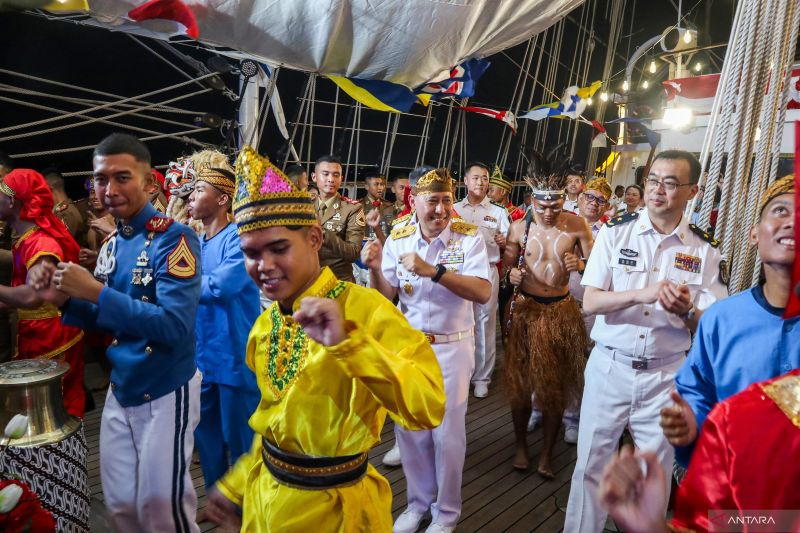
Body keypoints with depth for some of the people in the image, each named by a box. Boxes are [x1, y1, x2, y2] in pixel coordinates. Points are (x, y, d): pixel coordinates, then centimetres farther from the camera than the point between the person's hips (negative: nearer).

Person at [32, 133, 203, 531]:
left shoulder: (174, 238, -18)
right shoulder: (111, 244, 6)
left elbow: (175, 325, -27)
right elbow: (108, 320, 13)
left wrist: (96, 292, -28)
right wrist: (68, 300, -6)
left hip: (165, 392, -7)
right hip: (120, 389, 7)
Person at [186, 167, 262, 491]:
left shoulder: (239, 236, -15)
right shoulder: (194, 242, 11)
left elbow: (222, 285, -29)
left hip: (235, 357, -8)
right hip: (201, 357, 8)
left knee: (241, 440, 8)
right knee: (205, 435, 20)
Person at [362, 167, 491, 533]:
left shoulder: (469, 237, -12)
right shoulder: (397, 238, -4)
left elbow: (483, 293, -25)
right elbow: (386, 298, -3)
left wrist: (433, 270, -33)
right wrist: (376, 269, -22)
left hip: (451, 348, -3)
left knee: (447, 434, 9)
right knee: (409, 430, 14)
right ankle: (418, 502, 37)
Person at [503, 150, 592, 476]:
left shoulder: (577, 226, -7)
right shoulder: (520, 228, -5)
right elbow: (507, 264, 4)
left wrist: (580, 264, -22)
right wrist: (511, 274, -18)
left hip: (561, 311, 0)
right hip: (525, 309, 0)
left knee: (557, 384, 8)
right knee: (520, 379, 7)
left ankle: (547, 453, 26)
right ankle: (521, 445, 29)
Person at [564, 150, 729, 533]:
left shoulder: (705, 251, -1)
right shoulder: (615, 232, -3)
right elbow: (590, 302, -10)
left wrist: (687, 311, -22)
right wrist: (643, 294, -25)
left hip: (667, 375, 1)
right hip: (610, 367, -1)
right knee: (590, 466, 11)